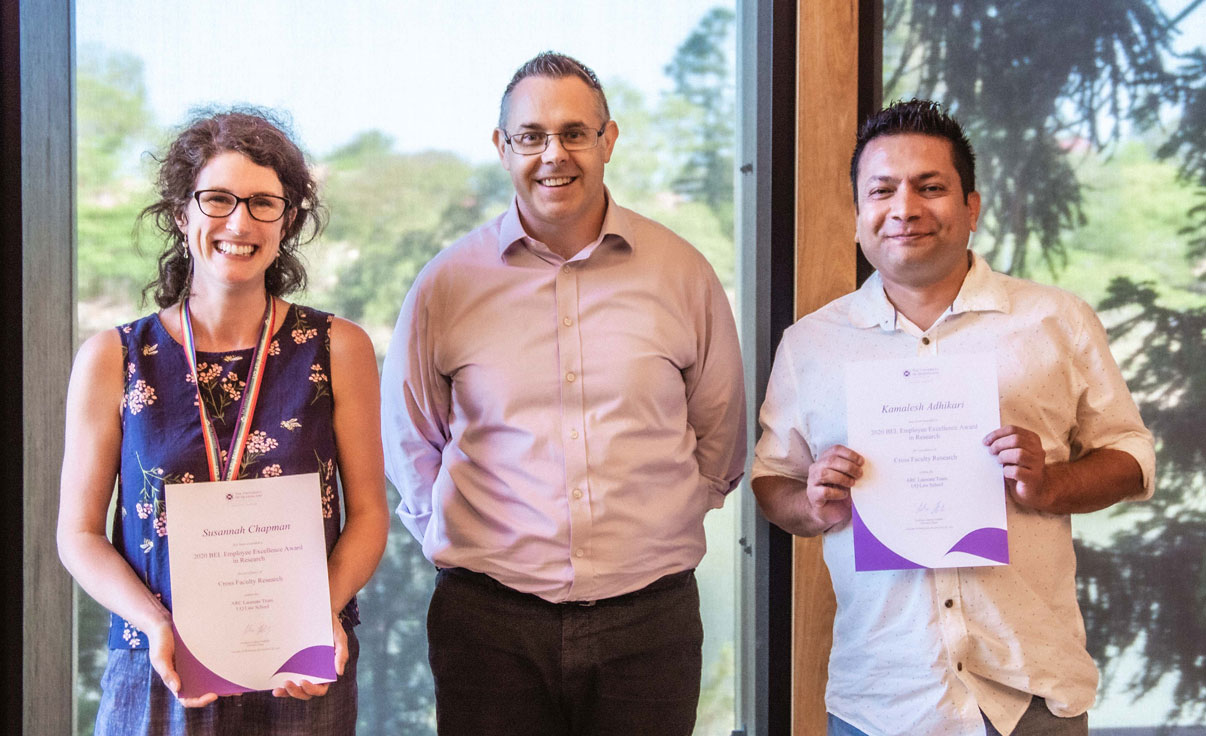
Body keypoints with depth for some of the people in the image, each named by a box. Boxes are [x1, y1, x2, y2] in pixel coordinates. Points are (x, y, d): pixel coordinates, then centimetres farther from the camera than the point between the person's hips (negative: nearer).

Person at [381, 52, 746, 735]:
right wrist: (454, 532, 7)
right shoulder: (448, 284, 2)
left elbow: (720, 436, 14)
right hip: (489, 619, 0)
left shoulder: (683, 274, 4)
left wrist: (665, 520, 10)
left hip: (649, 619, 1)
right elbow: (409, 439, 14)